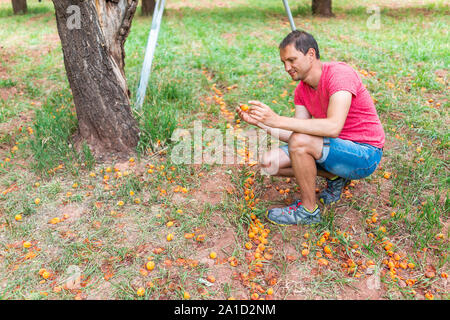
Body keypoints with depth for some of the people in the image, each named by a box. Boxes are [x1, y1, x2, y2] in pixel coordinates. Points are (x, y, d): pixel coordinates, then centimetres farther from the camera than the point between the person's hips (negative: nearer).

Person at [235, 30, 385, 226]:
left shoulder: (340, 73, -21)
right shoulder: (302, 90, 3)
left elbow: (333, 127, -35)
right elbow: (297, 134, -2)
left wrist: (277, 120, -36)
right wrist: (259, 122, -13)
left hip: (365, 154, -8)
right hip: (338, 148, 8)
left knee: (299, 142, -32)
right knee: (270, 162, -3)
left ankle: (309, 210, -10)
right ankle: (334, 178, 10)